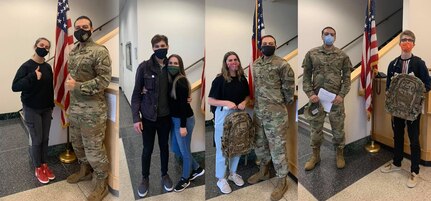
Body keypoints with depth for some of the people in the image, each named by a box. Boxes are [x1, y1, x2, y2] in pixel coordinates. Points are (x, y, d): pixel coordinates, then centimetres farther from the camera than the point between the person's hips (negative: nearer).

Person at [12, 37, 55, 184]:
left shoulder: (48, 67, 3)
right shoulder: (26, 66, -13)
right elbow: (15, 87, -20)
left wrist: (51, 106, 12)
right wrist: (33, 77, -30)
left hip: (46, 109, 5)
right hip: (32, 110, -5)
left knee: (45, 139, 12)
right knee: (37, 140, 3)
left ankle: (45, 165, 27)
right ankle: (38, 168, 20)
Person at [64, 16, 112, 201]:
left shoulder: (100, 51, -13)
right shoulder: (73, 51, 12)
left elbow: (104, 80, -19)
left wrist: (77, 86, -21)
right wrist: (68, 82, 7)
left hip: (92, 110, -8)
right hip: (74, 106, 8)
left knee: (94, 148, -1)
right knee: (77, 142, 22)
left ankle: (102, 185, 16)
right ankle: (85, 170, 44)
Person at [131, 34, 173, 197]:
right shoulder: (144, 67, -10)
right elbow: (136, 93, -8)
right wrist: (136, 118, -13)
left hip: (165, 116, 2)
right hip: (148, 116, -2)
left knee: (164, 146, 17)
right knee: (147, 149, 10)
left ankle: (165, 174, 38)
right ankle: (145, 178, 31)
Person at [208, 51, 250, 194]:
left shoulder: (242, 79, 3)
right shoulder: (219, 79, -11)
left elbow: (247, 96, 14)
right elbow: (210, 101, -11)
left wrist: (244, 102, -8)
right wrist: (227, 103, -23)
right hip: (223, 114, -5)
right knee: (222, 148, 4)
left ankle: (233, 173, 36)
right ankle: (221, 179, 20)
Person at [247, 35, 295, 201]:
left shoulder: (282, 65, -12)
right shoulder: (255, 64, 8)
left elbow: (288, 88, -6)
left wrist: (281, 105, 2)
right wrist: (257, 104, 14)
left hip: (276, 114, -7)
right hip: (258, 112, 7)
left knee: (277, 147, 2)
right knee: (260, 143, 19)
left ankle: (282, 181, 17)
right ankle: (263, 171, 41)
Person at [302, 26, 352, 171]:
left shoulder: (342, 55, 3)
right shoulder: (312, 53, 3)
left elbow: (347, 77, 4)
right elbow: (306, 75, 3)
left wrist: (341, 95, -8)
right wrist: (310, 93, -8)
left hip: (336, 98, 0)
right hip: (316, 98, 0)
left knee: (338, 128, 9)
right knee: (316, 128, 10)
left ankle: (340, 155, 29)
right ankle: (315, 155, 26)